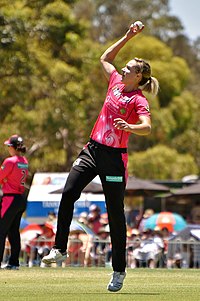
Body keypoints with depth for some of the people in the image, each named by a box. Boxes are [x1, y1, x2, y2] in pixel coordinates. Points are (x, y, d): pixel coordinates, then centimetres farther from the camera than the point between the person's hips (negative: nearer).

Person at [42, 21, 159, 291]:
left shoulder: (138, 99, -9)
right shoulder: (116, 82, 11)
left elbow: (147, 128, -25)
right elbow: (105, 58, 27)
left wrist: (128, 126, -43)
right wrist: (127, 37, 23)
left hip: (114, 157, -6)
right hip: (92, 149, 6)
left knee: (115, 212, -2)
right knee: (68, 193, -8)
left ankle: (119, 271, 5)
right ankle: (59, 248, 1)